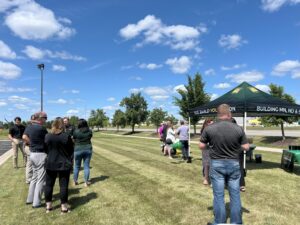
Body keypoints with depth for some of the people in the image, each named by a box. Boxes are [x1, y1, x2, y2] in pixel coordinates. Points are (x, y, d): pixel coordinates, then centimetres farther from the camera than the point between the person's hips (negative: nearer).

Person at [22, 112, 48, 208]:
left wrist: (32, 143, 5)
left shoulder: (29, 127, 6)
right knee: (41, 179, 1)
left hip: (32, 153, 9)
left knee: (34, 177, 22)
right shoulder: (41, 128, -18)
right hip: (41, 155, -9)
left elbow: (24, 137, -1)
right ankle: (36, 202, 8)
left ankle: (30, 199, 31)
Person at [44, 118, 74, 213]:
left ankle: (48, 205, 26)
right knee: (63, 185, 5)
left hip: (50, 164, 3)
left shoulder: (47, 136, -4)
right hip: (64, 164, -3)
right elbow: (71, 150, -3)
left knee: (49, 184, 16)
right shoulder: (66, 136, -12)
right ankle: (64, 206, 12)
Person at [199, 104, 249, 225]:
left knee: (218, 196, 9)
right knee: (235, 195, 14)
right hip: (233, 164, 1)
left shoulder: (209, 128, -10)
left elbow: (201, 146, -4)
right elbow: (246, 147, -2)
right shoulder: (238, 129, -9)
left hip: (216, 164, -1)